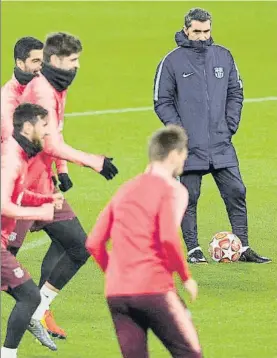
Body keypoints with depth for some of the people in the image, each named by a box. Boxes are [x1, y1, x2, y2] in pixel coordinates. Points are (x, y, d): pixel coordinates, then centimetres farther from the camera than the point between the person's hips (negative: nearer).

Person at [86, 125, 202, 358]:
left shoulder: (125, 190, 19)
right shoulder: (172, 190, -1)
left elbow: (94, 243, 14)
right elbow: (168, 238, -17)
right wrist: (186, 278, -6)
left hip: (116, 293, 6)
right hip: (154, 289, -6)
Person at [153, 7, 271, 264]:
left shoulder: (223, 57, 8)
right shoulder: (172, 62, -2)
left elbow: (235, 93, 15)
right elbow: (162, 102, 0)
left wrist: (230, 125, 4)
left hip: (222, 144, 3)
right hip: (190, 147, -3)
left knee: (236, 193, 0)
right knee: (189, 198, 1)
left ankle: (243, 248, 7)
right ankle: (193, 249, 10)